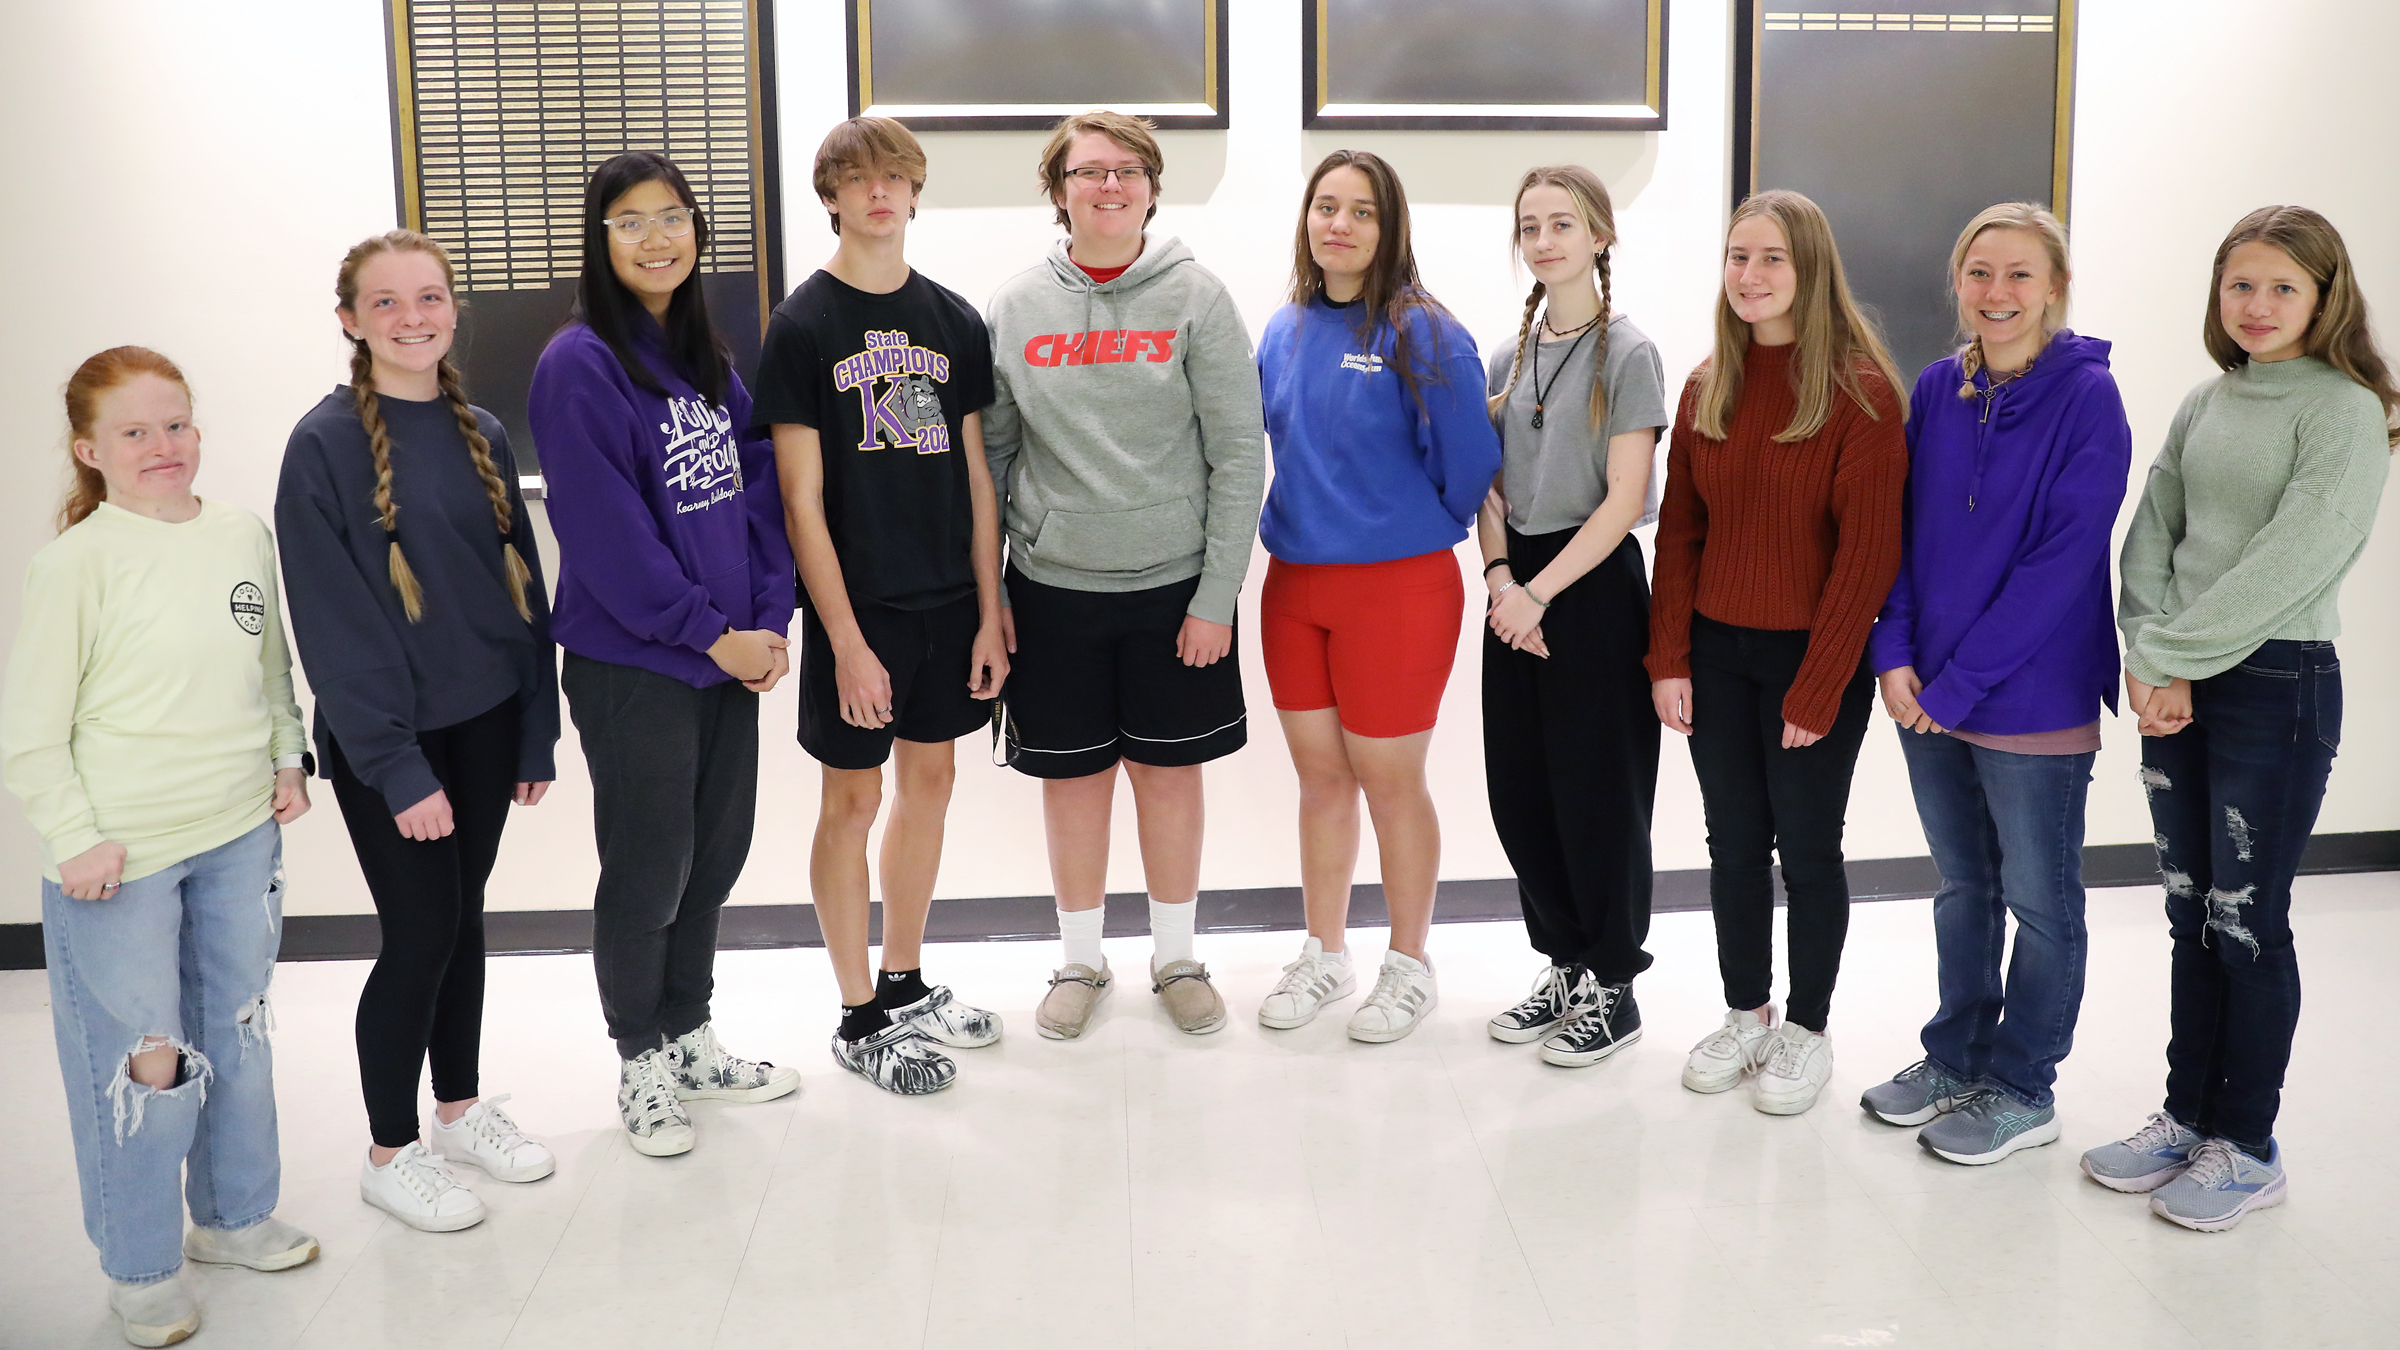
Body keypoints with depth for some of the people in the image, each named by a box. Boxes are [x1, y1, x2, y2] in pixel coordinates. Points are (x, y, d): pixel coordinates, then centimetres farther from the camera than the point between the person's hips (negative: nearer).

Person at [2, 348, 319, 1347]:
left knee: (238, 1032, 17)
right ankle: (140, 1268, 21)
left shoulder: (244, 537, 3)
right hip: (119, 855, -5)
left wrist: (288, 760, 7)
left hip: (240, 834, 5)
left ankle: (235, 1216, 36)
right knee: (142, 1060, 2)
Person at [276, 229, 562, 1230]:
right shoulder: (325, 445, -11)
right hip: (387, 740, -5)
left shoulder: (481, 434, 6)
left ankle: (461, 1110, 32)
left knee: (463, 921, 15)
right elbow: (335, 623, -15)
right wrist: (397, 765, -18)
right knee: (419, 935, 1)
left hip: (484, 723, 5)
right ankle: (391, 1152, 19)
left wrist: (537, 731, 7)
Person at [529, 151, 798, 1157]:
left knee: (715, 855, 15)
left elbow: (757, 491, 8)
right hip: (632, 666, -7)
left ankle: (690, 1038, 33)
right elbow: (606, 530, -18)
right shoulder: (581, 365, -12)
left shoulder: (708, 360, 10)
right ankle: (642, 1065, 23)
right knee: (648, 873, 4)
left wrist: (769, 622, -5)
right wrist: (711, 633, -15)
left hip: (730, 654, 7)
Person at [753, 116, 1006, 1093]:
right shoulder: (802, 327, -7)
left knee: (930, 778, 13)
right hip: (858, 608, -5)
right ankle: (860, 1019, 18)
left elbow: (975, 477, 9)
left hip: (948, 599, 5)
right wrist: (846, 640, -15)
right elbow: (802, 501, -10)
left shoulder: (954, 321, 7)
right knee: (853, 796, 4)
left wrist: (990, 614, 4)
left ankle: (906, 986, 31)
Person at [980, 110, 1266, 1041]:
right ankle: (1080, 961, 27)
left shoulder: (1196, 298, -4)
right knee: (1072, 778, 9)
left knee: (1169, 773, 9)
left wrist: (1217, 596, -9)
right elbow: (988, 453, 7)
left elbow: (1240, 454, -6)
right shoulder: (1014, 307, 2)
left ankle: (1176, 957, 27)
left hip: (1174, 584, -1)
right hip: (1053, 588, 2)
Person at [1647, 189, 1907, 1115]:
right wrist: (1669, 658, 0)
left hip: (1813, 656, -5)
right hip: (1716, 651, 5)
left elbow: (1868, 552, -13)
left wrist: (1817, 688, -15)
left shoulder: (1860, 392, -11)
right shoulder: (1706, 389, 6)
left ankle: (1806, 1031, 24)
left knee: (1807, 845, 7)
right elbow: (1679, 533, 7)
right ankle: (1745, 1015, 29)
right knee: (1734, 841, 13)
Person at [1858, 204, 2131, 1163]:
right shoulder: (1937, 390, 4)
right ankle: (1956, 1057, 34)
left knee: (2040, 900, 10)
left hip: (2034, 702, -5)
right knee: (1962, 885, 19)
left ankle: (2023, 1089, 24)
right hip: (1927, 694, 5)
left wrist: (1960, 683, -18)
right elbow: (1903, 528, 7)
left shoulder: (2087, 398, -12)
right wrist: (1894, 653, -6)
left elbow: (2063, 561, -17)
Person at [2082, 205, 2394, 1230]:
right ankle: (2187, 1116, 26)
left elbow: (2287, 565, -18)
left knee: (2246, 921, 1)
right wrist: (2152, 660, -9)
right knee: (2192, 914, 14)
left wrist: (2172, 657, -17)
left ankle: (2247, 1147, 16)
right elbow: (2150, 536, 5)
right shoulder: (2204, 406, 11)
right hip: (2177, 688, 6)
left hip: (2278, 685, -6)